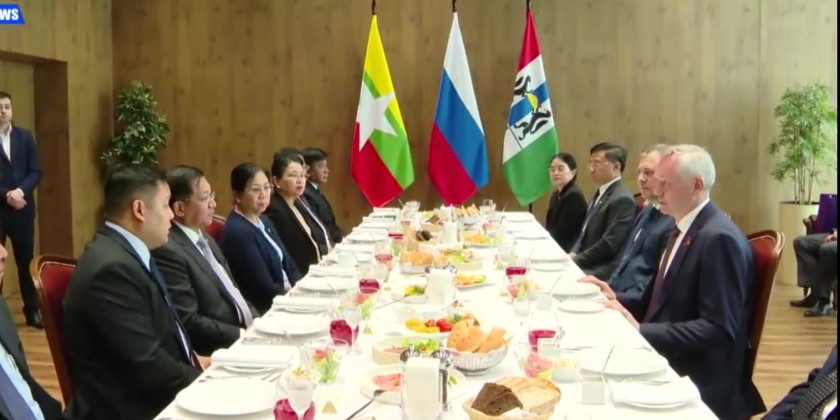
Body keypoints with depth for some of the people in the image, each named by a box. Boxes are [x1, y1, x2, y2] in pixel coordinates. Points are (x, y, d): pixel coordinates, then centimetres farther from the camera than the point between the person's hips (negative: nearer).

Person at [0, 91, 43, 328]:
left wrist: (20, 191, -12)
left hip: (22, 208, 3)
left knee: (26, 261, 7)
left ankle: (32, 310, 15)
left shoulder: (24, 136, 8)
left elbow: (36, 171, 4)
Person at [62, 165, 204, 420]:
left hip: (156, 398, 8)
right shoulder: (112, 268, -21)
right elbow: (147, 367, -22)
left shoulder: (128, 253, 7)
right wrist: (205, 379, -11)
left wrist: (196, 362, -1)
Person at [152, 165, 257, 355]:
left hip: (246, 331, 9)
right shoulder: (169, 251, -16)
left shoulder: (204, 238, 13)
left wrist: (256, 322, 2)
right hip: (221, 351, -9)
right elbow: (189, 324, -19)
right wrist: (244, 334, -19)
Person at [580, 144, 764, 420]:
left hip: (697, 383, -8)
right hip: (665, 362, 8)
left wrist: (641, 331, -26)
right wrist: (616, 298, 1)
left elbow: (719, 329, -23)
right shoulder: (682, 229, 11)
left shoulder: (719, 239, -19)